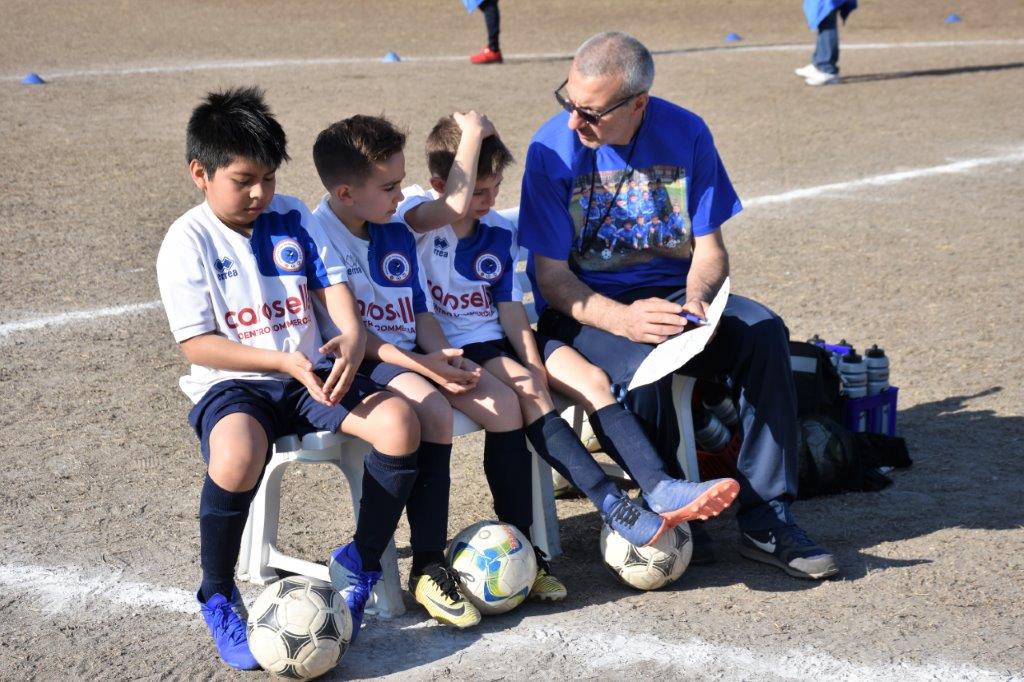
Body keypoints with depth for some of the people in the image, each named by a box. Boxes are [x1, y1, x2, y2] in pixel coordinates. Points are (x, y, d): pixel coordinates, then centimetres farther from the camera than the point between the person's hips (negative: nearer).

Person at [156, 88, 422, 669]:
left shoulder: (292, 217, 8)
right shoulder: (188, 241, -5)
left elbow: (332, 283, 6)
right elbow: (196, 342, -9)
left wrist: (353, 338, -17)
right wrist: (283, 361, -17)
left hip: (310, 373, 5)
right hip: (232, 384, -5)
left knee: (400, 422, -22)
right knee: (238, 456, -40)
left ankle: (363, 565, -1)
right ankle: (218, 598, -13)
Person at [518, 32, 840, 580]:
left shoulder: (686, 134, -4)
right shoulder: (553, 148, -13)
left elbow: (708, 249, 1)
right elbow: (550, 274, -13)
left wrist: (696, 299, -22)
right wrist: (623, 319, -30)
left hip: (670, 292, 4)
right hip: (584, 309, -3)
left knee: (762, 330, -24)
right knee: (646, 361, -35)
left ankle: (766, 522, -19)